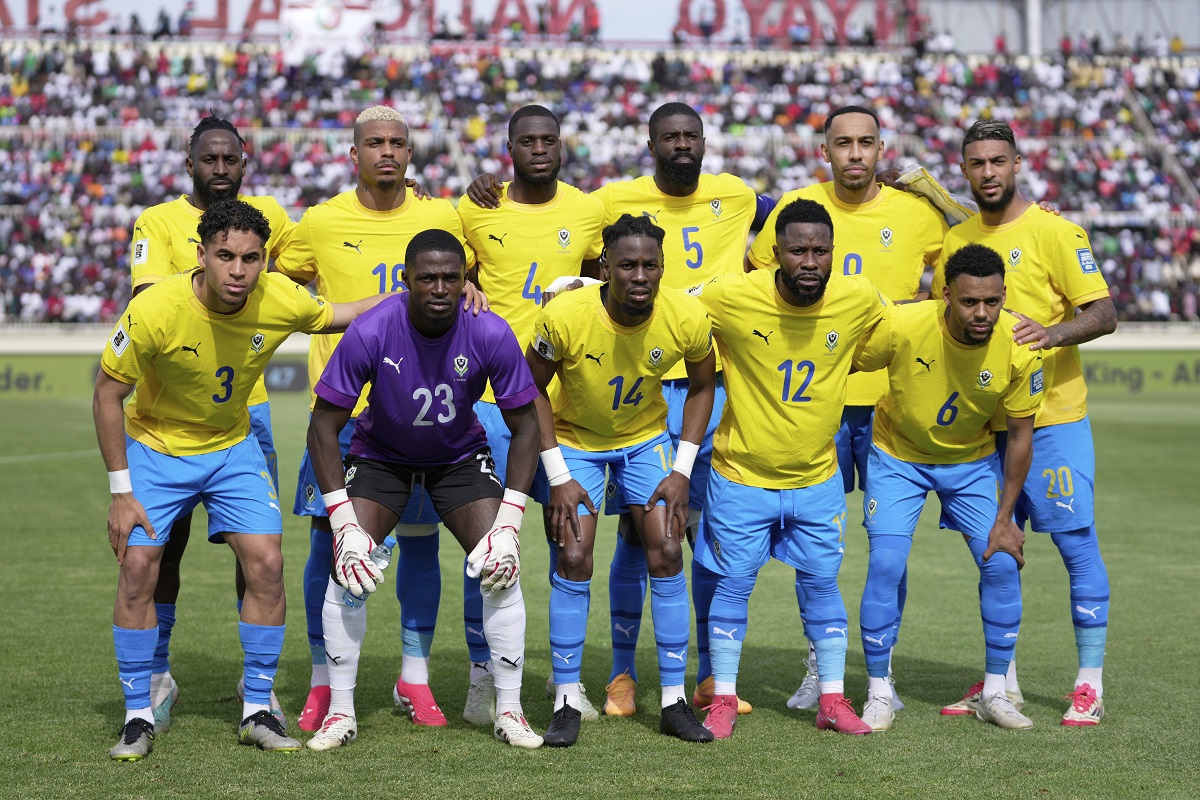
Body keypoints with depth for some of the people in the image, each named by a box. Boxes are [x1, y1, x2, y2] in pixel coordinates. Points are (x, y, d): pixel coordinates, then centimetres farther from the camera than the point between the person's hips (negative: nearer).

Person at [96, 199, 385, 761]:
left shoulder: (280, 301, -20)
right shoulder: (154, 310, -28)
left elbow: (339, 315, 3)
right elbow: (107, 394, -16)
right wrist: (120, 492, -16)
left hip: (233, 448, 2)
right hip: (155, 446, -2)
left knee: (266, 563, -10)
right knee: (137, 567, -13)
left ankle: (257, 713, 3)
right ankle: (138, 718, 1)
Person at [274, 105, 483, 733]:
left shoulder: (441, 218, 4)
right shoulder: (322, 223, 0)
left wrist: (469, 290, 0)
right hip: (342, 405, -1)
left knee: (421, 538, 4)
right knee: (328, 539, -2)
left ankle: (415, 676, 17)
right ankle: (323, 678, 11)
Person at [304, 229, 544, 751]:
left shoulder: (490, 335, -25)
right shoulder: (370, 333, -28)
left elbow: (525, 425, -13)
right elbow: (324, 425, -19)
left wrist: (508, 524, -20)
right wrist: (344, 524, -25)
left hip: (461, 455, 1)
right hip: (380, 453, -1)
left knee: (501, 568, -14)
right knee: (347, 567, -16)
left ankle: (509, 711, 1)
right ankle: (340, 712, -2)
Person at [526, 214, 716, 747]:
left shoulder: (687, 319, -23)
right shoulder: (564, 317, -29)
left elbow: (702, 387, -3)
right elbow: (533, 389, -12)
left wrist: (682, 470, -9)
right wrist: (558, 476, -15)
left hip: (646, 439, 2)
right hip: (576, 439, -2)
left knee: (667, 555, -7)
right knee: (574, 559, -12)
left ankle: (674, 702, 3)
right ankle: (566, 704, 0)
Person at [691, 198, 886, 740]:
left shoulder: (859, 300, -11)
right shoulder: (731, 297, -20)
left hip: (817, 476, 2)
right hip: (741, 475, -2)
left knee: (822, 583, 9)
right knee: (733, 583, 4)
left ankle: (832, 702, 20)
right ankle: (723, 702, 16)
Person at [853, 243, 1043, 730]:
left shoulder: (1019, 347, -23)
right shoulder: (902, 326, -30)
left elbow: (1020, 435, -11)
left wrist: (1005, 518, -10)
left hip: (972, 461, 2)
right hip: (898, 456, -2)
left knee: (1002, 563, -7)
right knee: (886, 565, -14)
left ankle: (994, 693, 10)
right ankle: (878, 694, 2)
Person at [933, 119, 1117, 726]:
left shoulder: (1053, 232, -6)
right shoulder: (955, 241, 11)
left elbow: (1103, 313, -11)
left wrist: (1054, 333, -28)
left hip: (1052, 415, -5)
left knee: (1075, 541, -5)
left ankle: (1090, 683, 2)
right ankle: (1002, 681, 18)